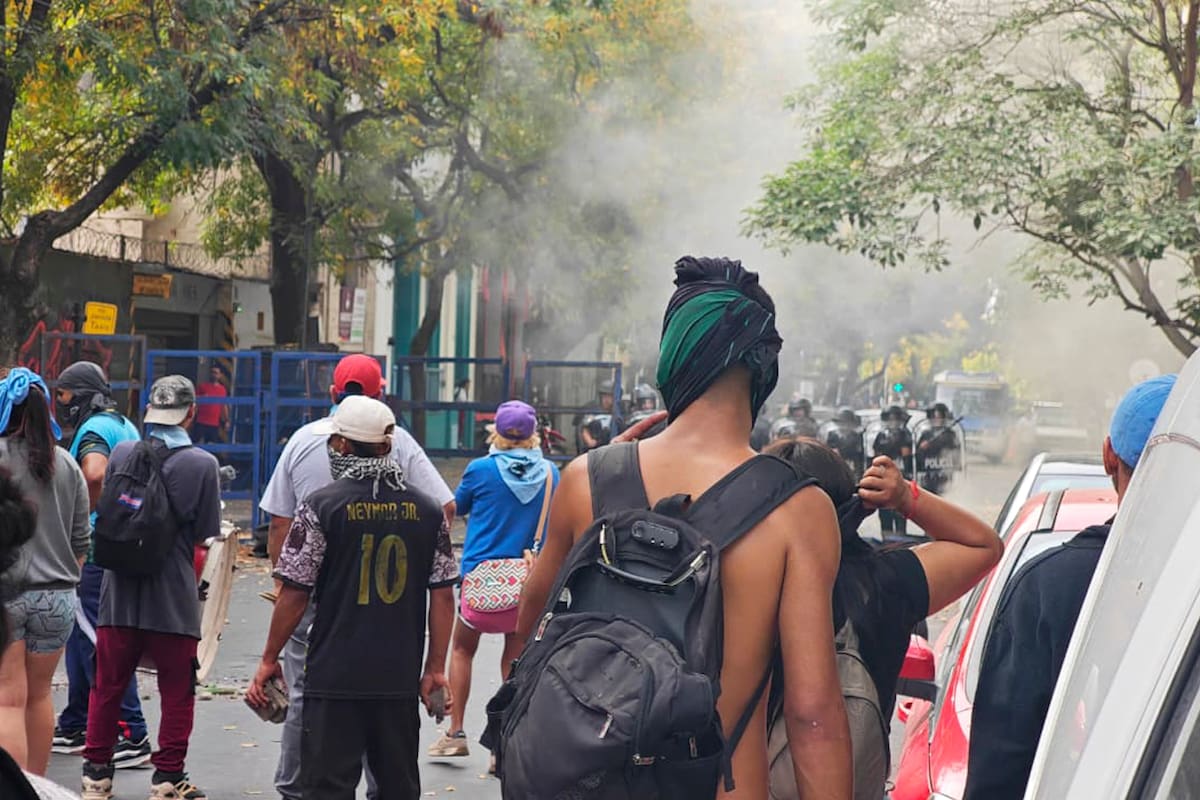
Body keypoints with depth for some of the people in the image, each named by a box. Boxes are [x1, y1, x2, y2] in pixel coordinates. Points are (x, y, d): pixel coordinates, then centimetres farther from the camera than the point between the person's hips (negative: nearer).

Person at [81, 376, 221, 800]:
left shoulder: (121, 453, -2)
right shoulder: (202, 464, -10)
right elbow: (205, 535, -4)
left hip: (120, 591, 3)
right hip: (174, 597, -3)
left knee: (108, 686, 14)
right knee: (176, 691, 8)